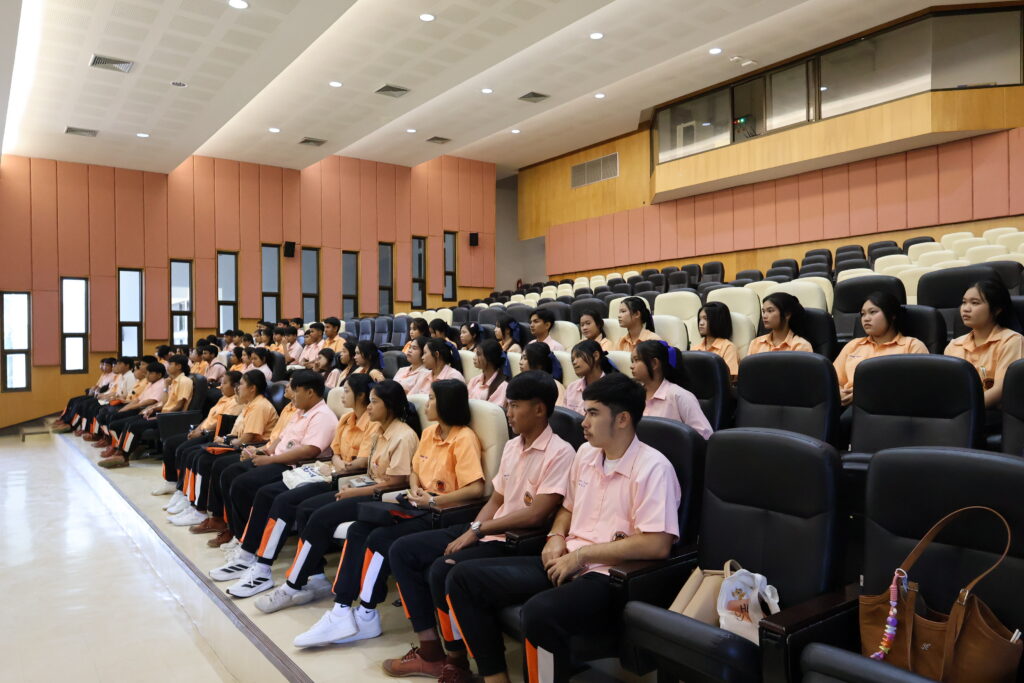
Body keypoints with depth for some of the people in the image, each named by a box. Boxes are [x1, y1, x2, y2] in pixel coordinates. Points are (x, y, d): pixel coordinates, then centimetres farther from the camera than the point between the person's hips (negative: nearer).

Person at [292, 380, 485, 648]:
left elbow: (476, 488, -22)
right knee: (357, 530, -9)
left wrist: (433, 500, -19)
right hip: (419, 506, 8)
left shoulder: (464, 439, -14)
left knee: (379, 538, -22)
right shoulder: (429, 432, 12)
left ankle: (366, 616, -5)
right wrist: (414, 488, -1)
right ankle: (342, 611, -10)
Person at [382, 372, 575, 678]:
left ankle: (456, 657, -3)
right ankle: (431, 651, 3)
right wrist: (469, 532, -3)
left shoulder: (559, 453, -14)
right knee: (403, 550, 1)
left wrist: (478, 530, -15)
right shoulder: (511, 446, 12)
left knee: (442, 570, -28)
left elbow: (536, 515, -20)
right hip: (488, 533, 9)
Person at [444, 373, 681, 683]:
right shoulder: (585, 453, 11)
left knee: (540, 612, -39)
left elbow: (658, 545, -22)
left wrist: (582, 554, -17)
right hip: (567, 563, 8)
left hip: (609, 577, -8)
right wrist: (556, 537, 2)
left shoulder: (653, 467, -13)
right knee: (464, 577, -3)